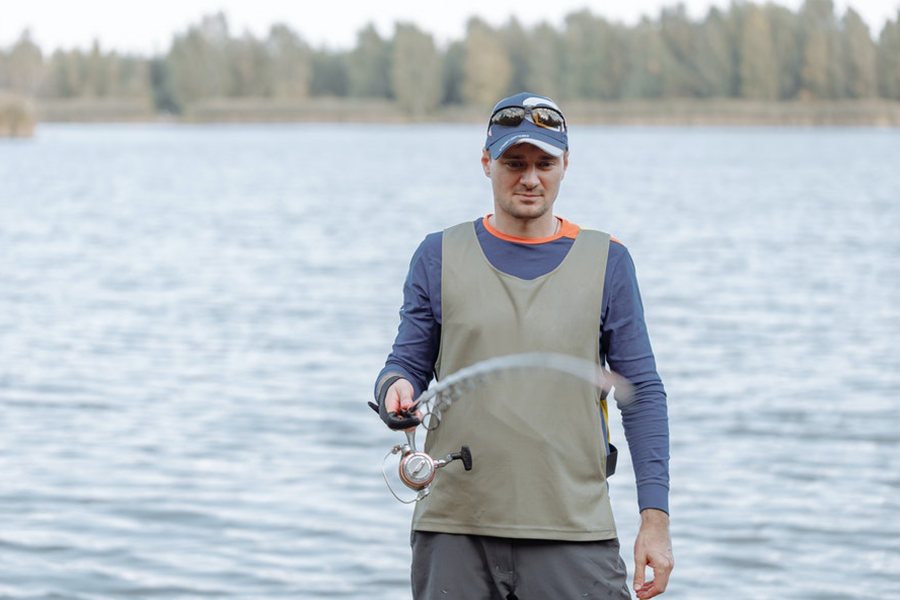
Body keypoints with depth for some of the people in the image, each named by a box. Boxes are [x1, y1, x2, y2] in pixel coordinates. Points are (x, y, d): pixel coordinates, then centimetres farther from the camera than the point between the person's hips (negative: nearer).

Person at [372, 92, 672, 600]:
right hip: (455, 532, 1)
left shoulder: (606, 261, 7)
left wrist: (656, 518, -2)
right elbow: (407, 363, 12)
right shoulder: (440, 257, 9)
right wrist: (396, 392, -13)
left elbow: (642, 392, 6)